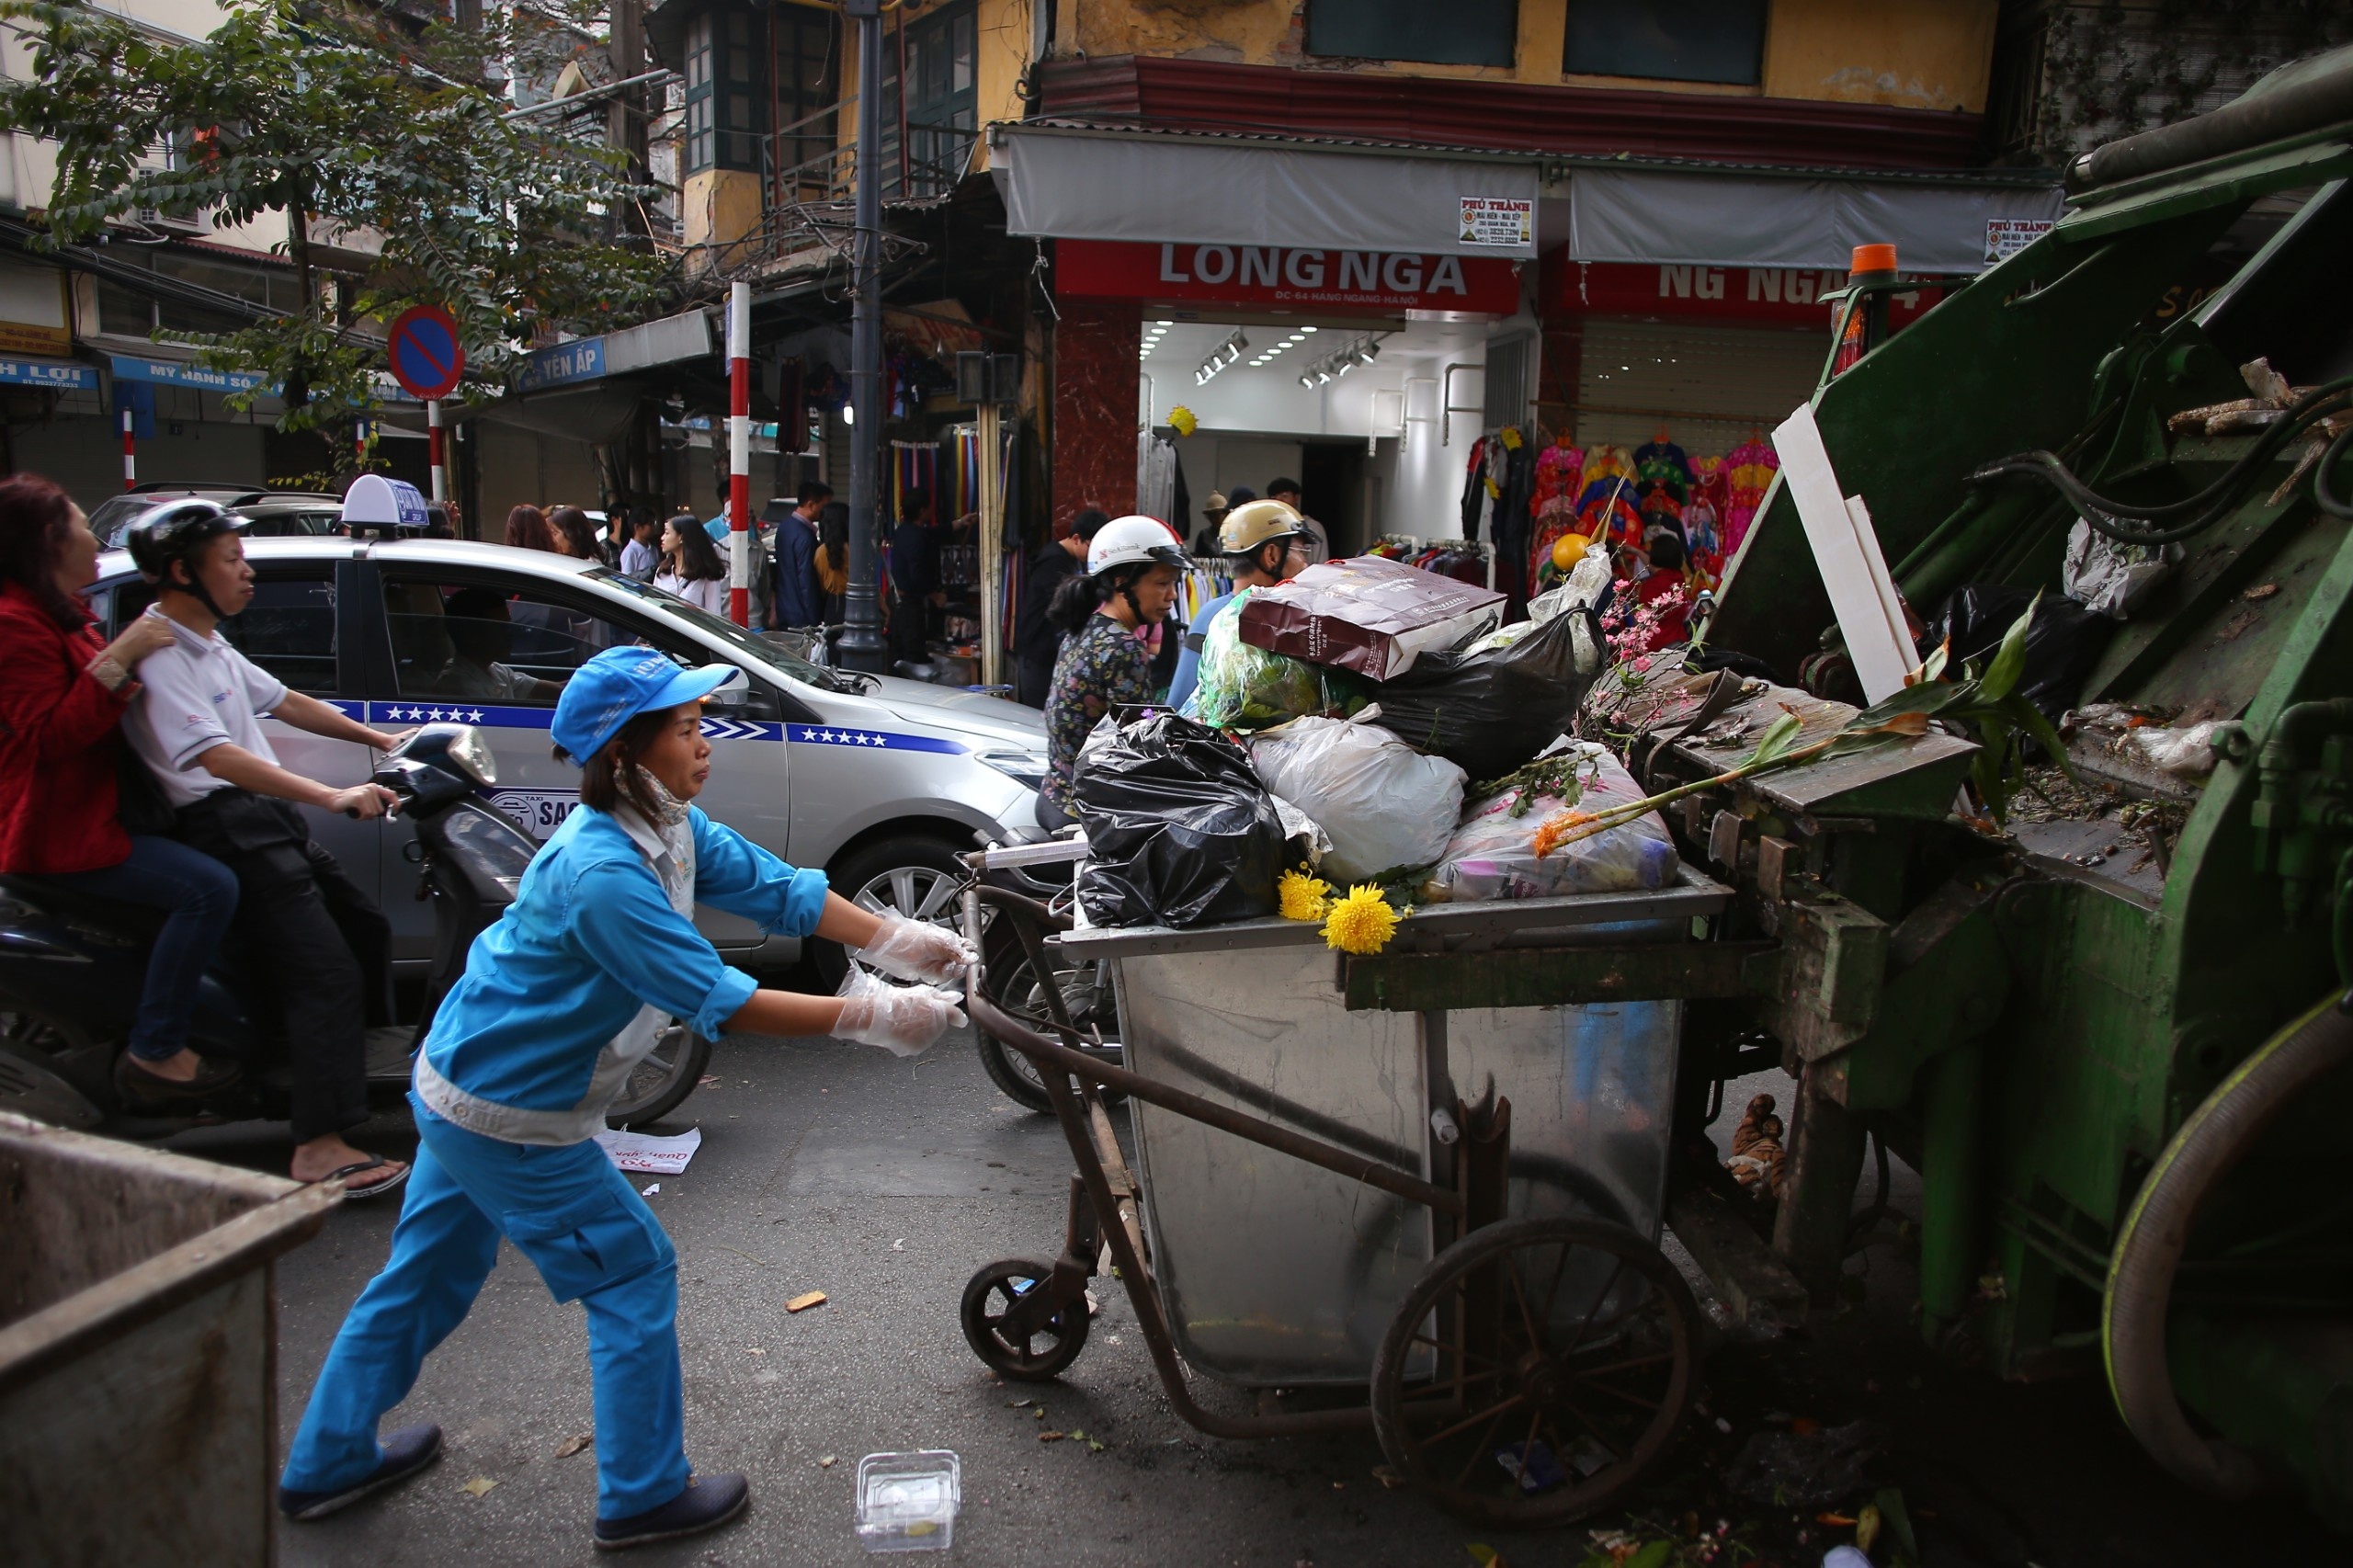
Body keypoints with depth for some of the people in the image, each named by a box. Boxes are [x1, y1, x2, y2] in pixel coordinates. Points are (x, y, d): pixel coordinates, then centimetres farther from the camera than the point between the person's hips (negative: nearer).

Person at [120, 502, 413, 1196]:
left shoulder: (210, 645, 16)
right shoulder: (158, 657, -16)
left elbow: (283, 702, 25)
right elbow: (215, 755, -29)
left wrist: (381, 739, 23)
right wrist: (331, 796, -37)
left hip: (269, 819, 10)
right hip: (224, 827, -10)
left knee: (366, 926, 18)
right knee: (327, 971, -17)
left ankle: (360, 1056, 34)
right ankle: (319, 1149, -17)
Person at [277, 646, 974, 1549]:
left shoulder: (671, 829, -4)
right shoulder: (603, 873, -32)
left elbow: (776, 889, -3)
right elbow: (718, 1002, -32)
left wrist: (896, 942, -13)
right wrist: (868, 1018, -30)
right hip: (508, 1118, -9)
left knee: (424, 1277, 24)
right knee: (635, 1276, 3)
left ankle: (326, 1465, 43)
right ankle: (644, 1499, 18)